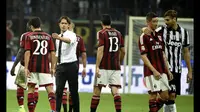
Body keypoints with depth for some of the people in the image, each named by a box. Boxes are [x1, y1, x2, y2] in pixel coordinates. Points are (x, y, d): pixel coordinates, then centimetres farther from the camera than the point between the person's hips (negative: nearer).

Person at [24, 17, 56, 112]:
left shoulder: (29, 36, 0)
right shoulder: (48, 37, 6)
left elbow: (27, 52, -8)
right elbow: (52, 53, 4)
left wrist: (26, 68, -9)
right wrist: (52, 68, 10)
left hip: (32, 67, -1)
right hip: (45, 67, 1)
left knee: (31, 88, 10)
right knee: (50, 88, -1)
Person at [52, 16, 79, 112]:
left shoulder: (71, 34, -7)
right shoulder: (58, 38, 13)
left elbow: (69, 40, -33)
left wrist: (59, 37, -51)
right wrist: (54, 66, 18)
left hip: (71, 65, -5)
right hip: (60, 66, 5)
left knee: (73, 91, 2)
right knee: (58, 91, -6)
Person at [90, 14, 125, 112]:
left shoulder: (101, 33, -5)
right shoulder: (118, 33, 11)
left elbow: (100, 50, -14)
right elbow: (123, 51, 16)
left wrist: (97, 67, -15)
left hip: (104, 67, -4)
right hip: (116, 67, 4)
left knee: (97, 90, 4)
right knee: (115, 91, -2)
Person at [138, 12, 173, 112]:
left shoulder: (159, 36, 15)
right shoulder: (144, 37, -7)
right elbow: (144, 57, -13)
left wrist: (168, 70, 16)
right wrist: (154, 71, -19)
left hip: (162, 71, 7)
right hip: (151, 72, -7)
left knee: (165, 96, 4)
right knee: (153, 95, -7)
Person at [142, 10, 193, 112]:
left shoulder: (183, 32, 7)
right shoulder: (162, 30, -3)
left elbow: (186, 52, 13)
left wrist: (190, 71, 11)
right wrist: (146, 30, -28)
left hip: (177, 69, 4)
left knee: (172, 96, 5)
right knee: (171, 95, -15)